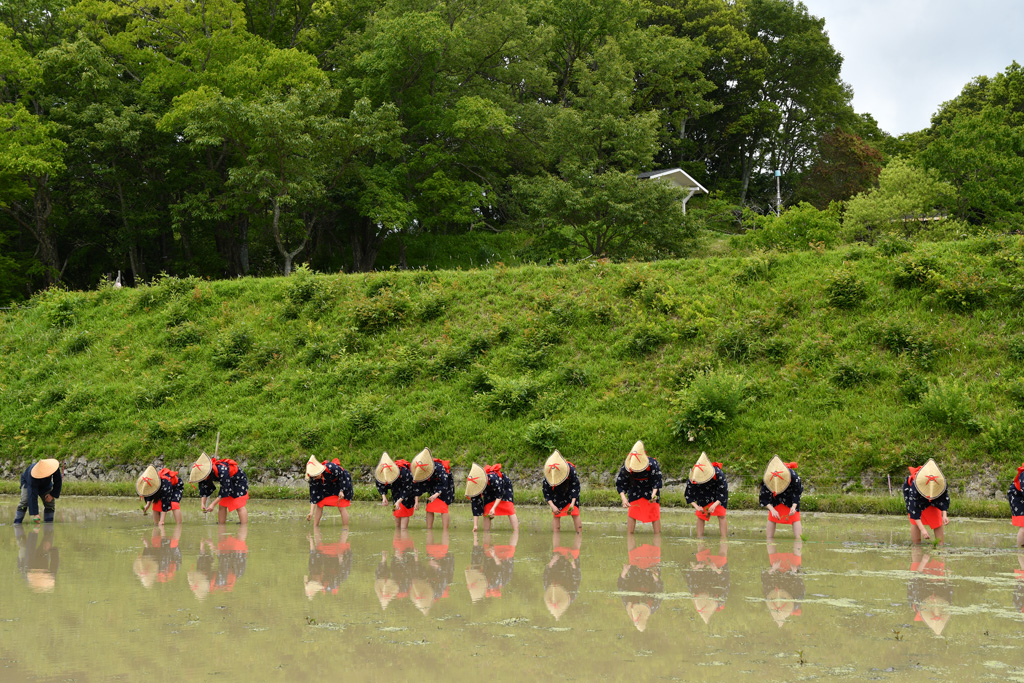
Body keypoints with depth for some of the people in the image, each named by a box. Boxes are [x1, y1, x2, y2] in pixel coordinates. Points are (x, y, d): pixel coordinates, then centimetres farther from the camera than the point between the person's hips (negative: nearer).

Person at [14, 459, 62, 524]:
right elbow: (32, 496, -46)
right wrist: (35, 514, -49)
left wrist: (52, 495, -21)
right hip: (27, 482, -4)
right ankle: (17, 523, -19)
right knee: (24, 501, -23)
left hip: (45, 485, 4)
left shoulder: (53, 467, -36)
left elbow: (58, 481, -16)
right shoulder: (32, 478, -46)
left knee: (50, 502, -7)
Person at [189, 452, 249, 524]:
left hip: (239, 481, -8)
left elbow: (225, 489, -35)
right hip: (226, 484, 8)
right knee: (222, 506, 3)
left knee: (239, 506, -16)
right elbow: (204, 489, -6)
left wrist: (213, 504, -33)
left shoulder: (222, 470, -39)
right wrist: (202, 503, -20)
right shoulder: (205, 472, -15)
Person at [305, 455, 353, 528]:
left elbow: (343, 475, -22)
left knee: (342, 508, -11)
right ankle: (315, 529, 6)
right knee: (319, 505, -3)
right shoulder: (313, 479, -23)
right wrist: (311, 512, -24)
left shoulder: (332, 468, -40)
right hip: (327, 486, 5)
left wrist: (342, 491, -20)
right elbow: (313, 495, -19)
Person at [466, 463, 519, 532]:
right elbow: (475, 505, -24)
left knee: (510, 510, -16)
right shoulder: (474, 486, -30)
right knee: (486, 512, -10)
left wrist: (494, 508, -42)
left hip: (504, 486, -4)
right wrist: (475, 525, -25)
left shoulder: (493, 478, -45)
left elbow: (500, 495, -29)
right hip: (489, 491, 4)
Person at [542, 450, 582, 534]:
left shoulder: (571, 470, -33)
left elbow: (576, 486, -20)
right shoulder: (547, 477, -30)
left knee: (575, 514, -7)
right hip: (557, 495, 0)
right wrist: (552, 506, -30)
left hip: (570, 493, 0)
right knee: (556, 515, -5)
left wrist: (572, 503, -26)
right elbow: (546, 492, -18)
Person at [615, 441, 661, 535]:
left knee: (655, 513, -6)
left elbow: (657, 481, -20)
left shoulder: (652, 464, -33)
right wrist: (623, 498, -30)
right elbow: (620, 484, -17)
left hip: (650, 489, -1)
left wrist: (654, 494, -34)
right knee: (632, 513, -5)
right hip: (635, 490, 1)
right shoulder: (626, 468, -29)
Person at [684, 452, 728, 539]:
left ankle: (724, 538, -7)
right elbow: (688, 495, -17)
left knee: (721, 515, -11)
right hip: (703, 495, 2)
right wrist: (696, 506, -30)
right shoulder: (693, 479, -30)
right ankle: (699, 538, 4)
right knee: (700, 516, -4)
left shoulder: (718, 474, -38)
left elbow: (723, 492, -28)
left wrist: (714, 505, -36)